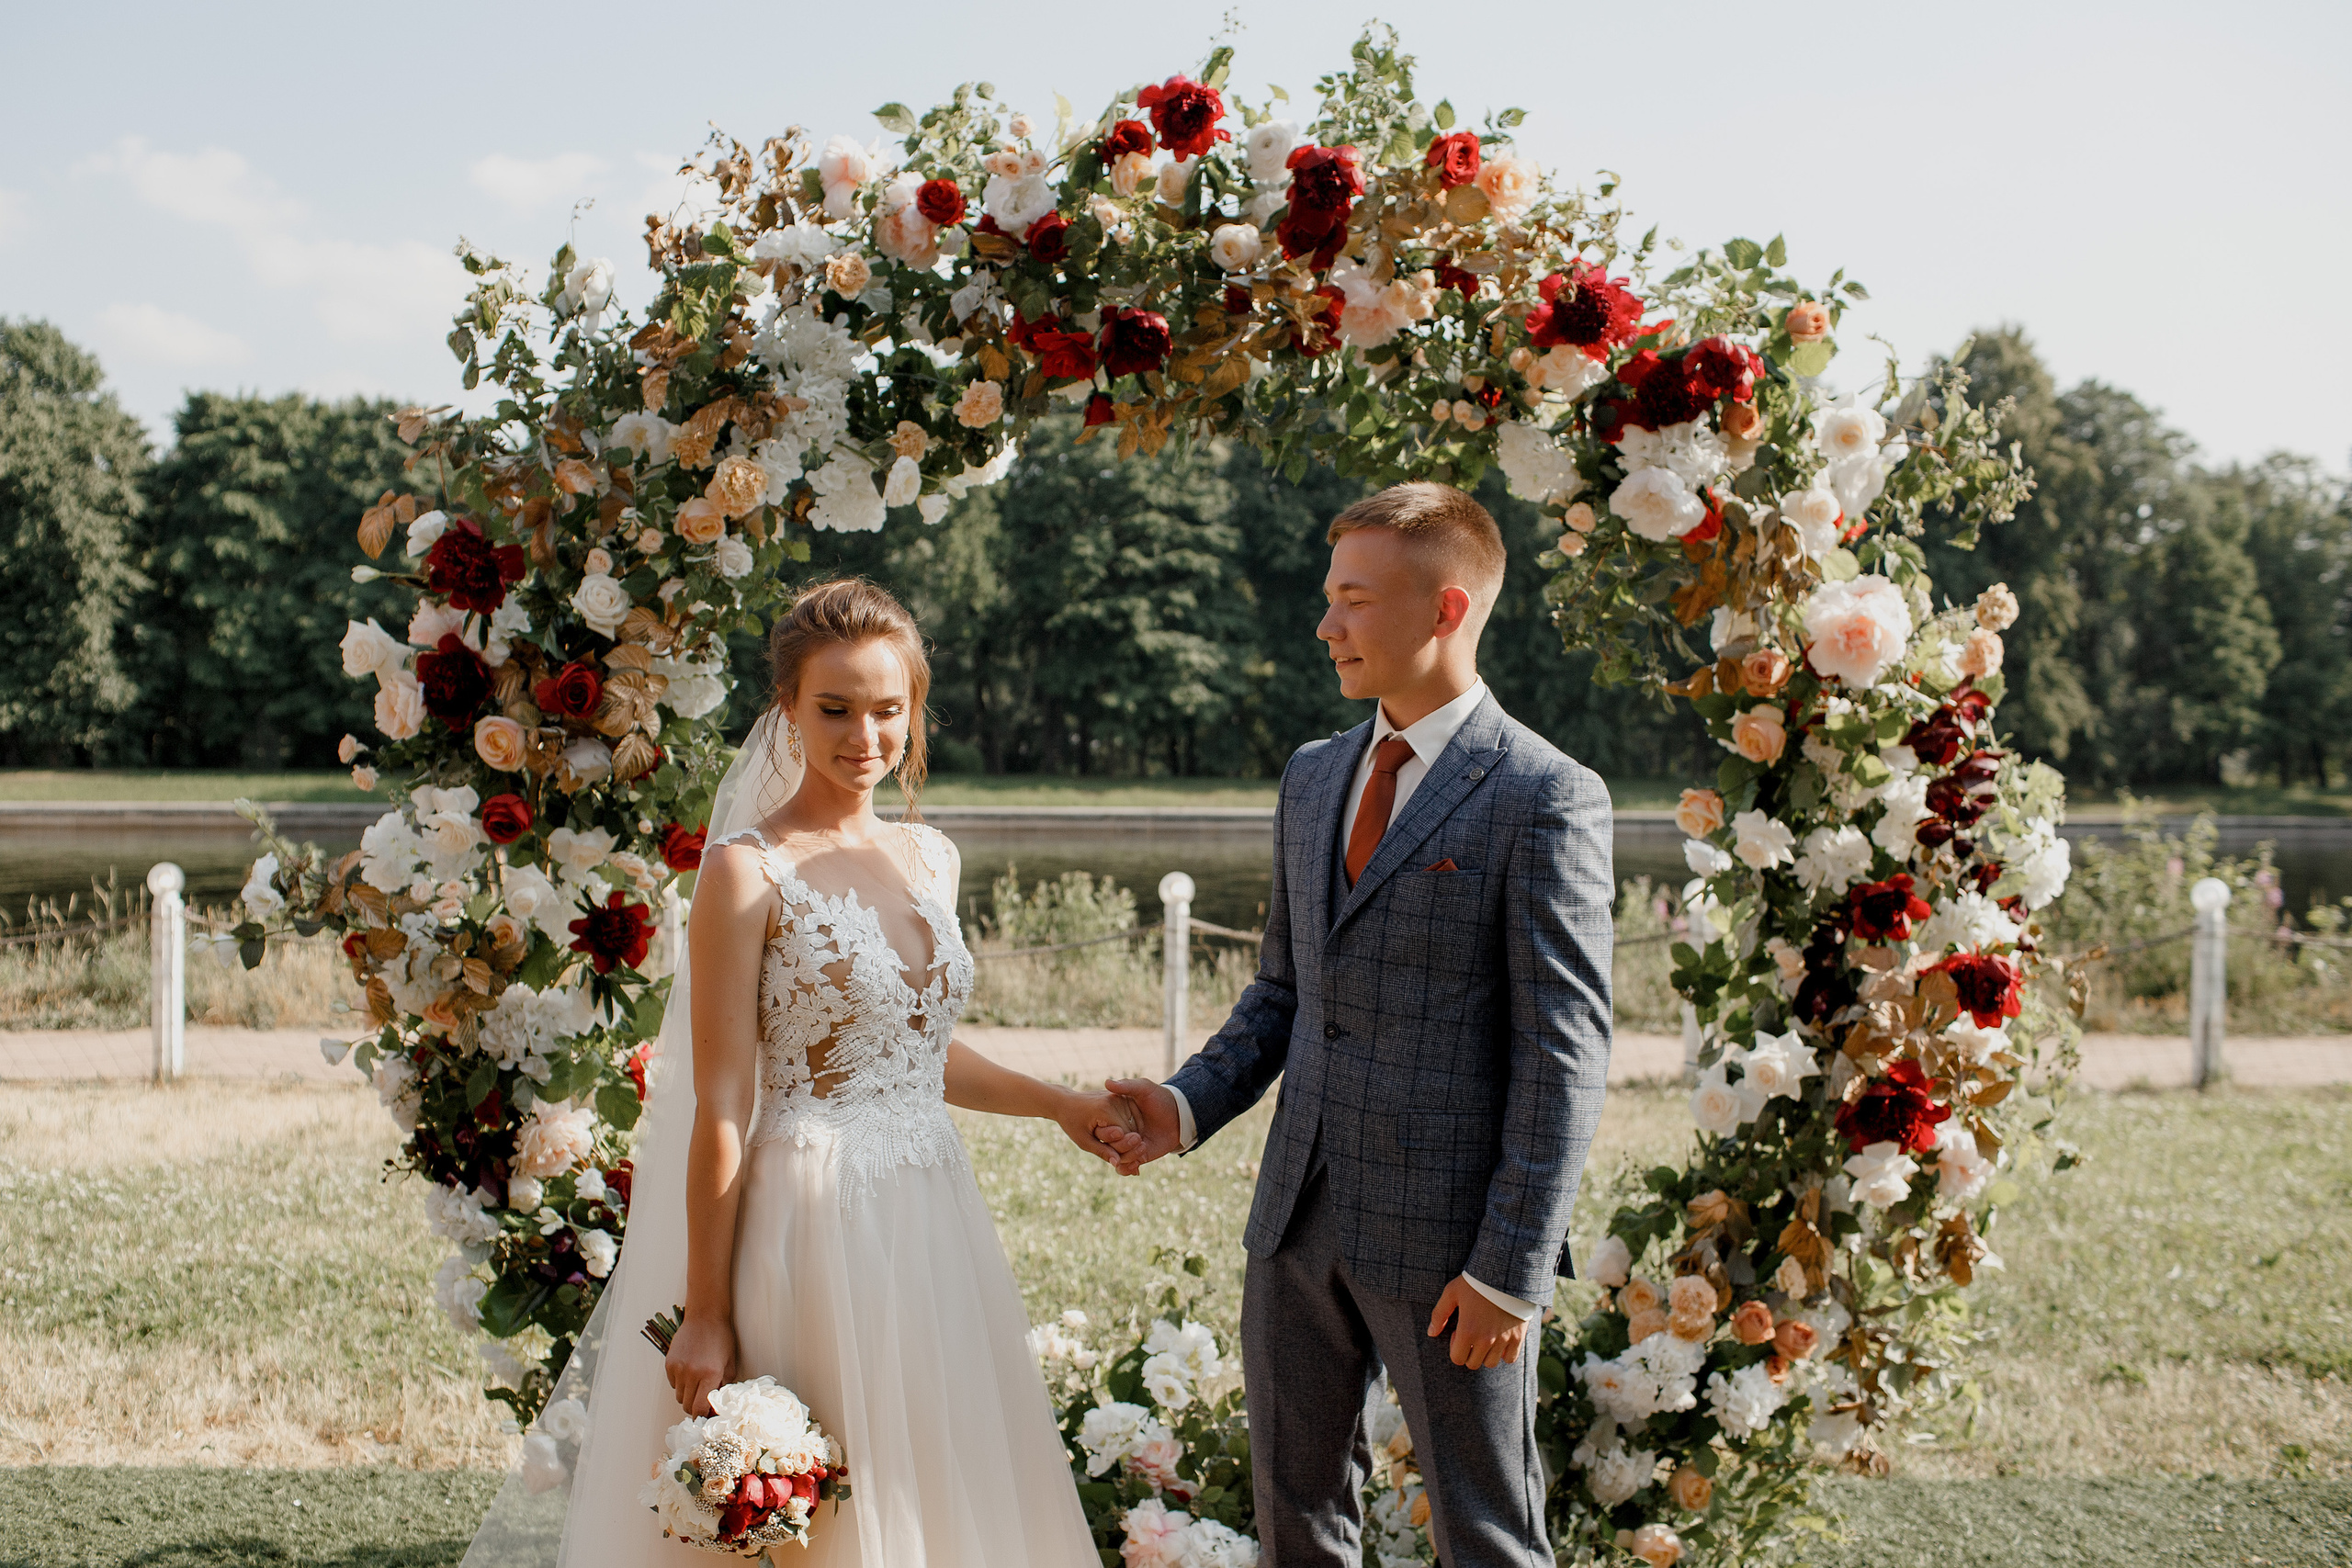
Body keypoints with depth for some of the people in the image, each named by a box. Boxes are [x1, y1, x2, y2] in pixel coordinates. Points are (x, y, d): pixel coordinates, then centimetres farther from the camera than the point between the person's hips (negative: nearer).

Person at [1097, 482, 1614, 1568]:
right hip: (1301, 1222, 7)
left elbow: (1566, 1053, -13)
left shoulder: (1544, 799, -10)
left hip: (1446, 1238, -7)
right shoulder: (1312, 778, 13)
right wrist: (1190, 1107, 2)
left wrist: (1512, 1266, -16)